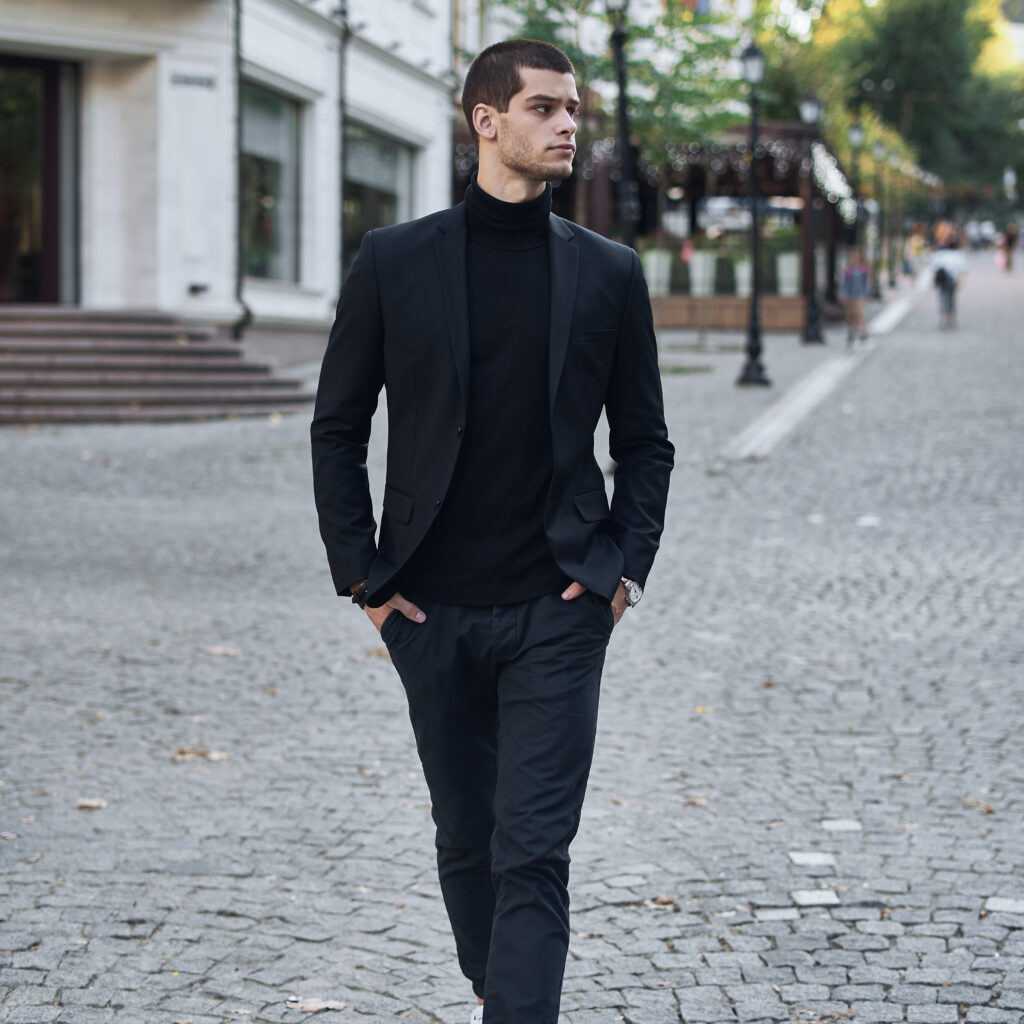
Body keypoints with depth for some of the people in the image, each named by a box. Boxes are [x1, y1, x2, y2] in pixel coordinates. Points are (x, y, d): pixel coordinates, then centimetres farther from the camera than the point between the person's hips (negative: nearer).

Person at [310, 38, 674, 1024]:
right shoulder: (394, 261, 0)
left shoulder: (609, 272, 3)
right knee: (465, 837, 16)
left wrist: (626, 565, -1)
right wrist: (360, 572, -1)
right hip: (432, 609, 1)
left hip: (559, 609, -1)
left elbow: (644, 440, 10)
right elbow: (336, 425, 5)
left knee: (533, 852, -7)